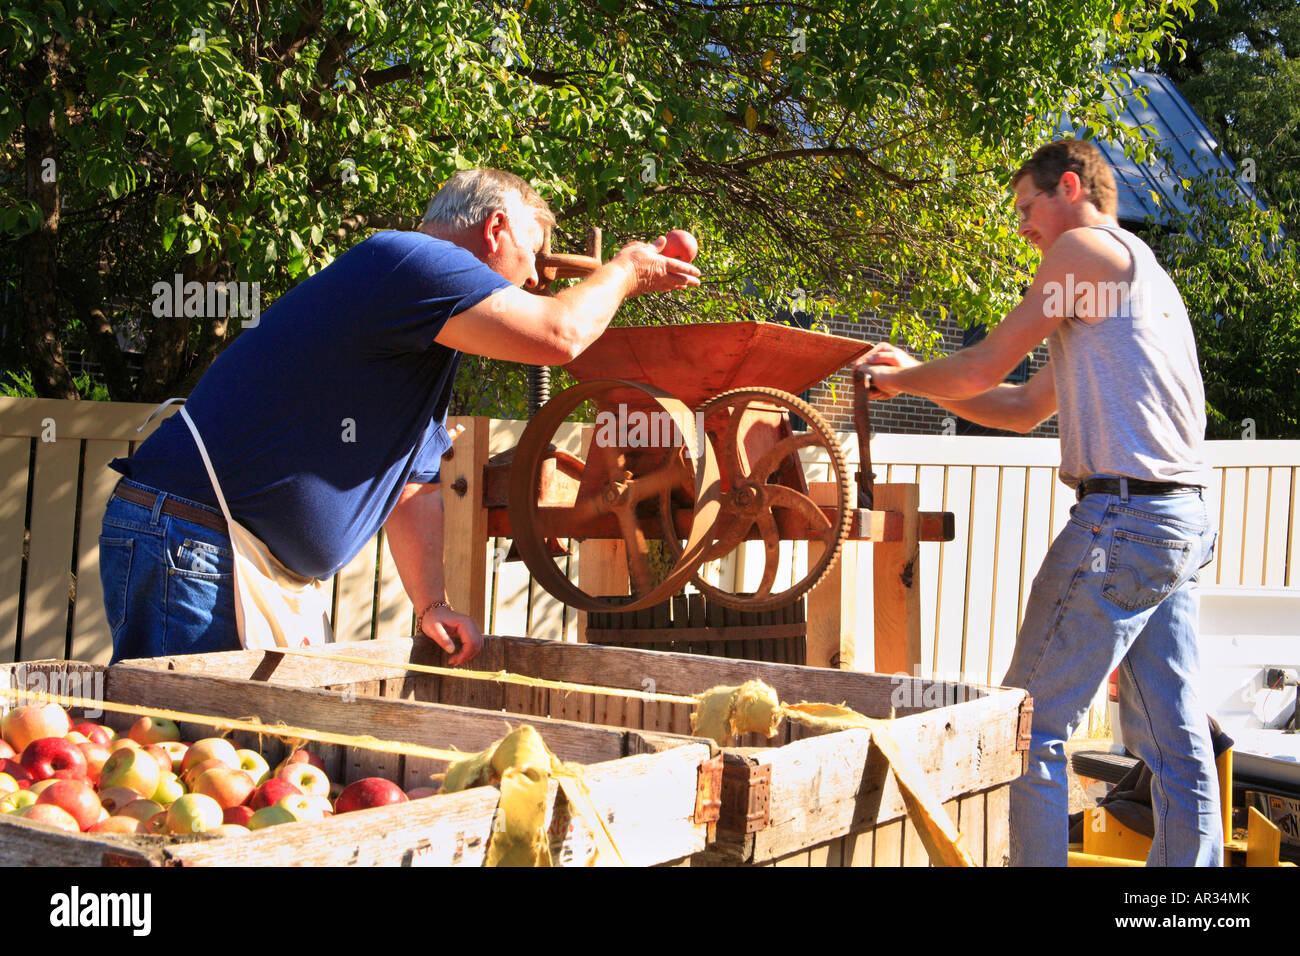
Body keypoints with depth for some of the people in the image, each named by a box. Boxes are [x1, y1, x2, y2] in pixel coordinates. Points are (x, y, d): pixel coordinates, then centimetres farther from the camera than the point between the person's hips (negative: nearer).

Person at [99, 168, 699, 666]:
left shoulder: (425, 348, 22)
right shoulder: (403, 260, -13)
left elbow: (414, 488, 24)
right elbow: (559, 335, -22)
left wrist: (433, 604, 10)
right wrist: (622, 272, -1)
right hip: (186, 543, -11)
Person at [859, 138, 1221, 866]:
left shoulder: (1086, 247, -3)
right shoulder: (1147, 276, 26)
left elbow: (983, 370, -4)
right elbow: (1024, 408, 26)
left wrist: (900, 379, 13)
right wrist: (916, 379, 22)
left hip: (1122, 516, -9)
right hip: (1185, 521, 9)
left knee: (1031, 725, -3)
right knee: (1175, 743, 9)